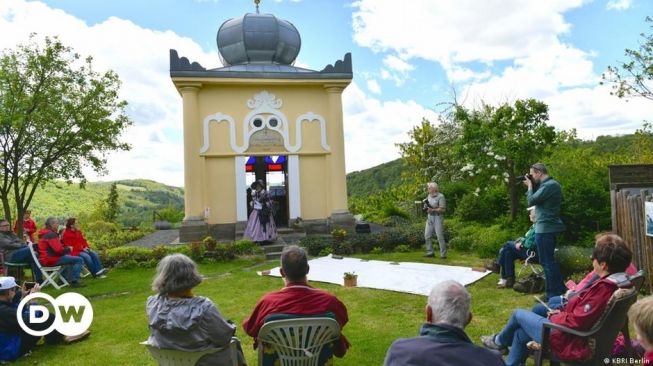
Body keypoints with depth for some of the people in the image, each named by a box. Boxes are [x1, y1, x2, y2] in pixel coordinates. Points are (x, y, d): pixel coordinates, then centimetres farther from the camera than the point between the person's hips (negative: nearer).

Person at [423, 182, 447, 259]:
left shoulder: (440, 196, -10)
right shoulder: (429, 196, 12)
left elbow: (443, 209, -14)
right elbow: (426, 206, 18)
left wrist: (433, 210, -22)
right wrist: (426, 208, -5)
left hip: (438, 217, -7)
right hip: (429, 217, 7)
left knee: (440, 236, -6)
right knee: (427, 235, 4)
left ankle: (443, 254, 1)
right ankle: (430, 253, 13)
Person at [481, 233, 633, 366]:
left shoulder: (603, 289, -31)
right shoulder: (616, 283, -1)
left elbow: (576, 322, -29)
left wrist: (555, 317, -10)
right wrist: (562, 313, 4)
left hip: (569, 342, -9)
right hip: (584, 336, 9)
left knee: (518, 314, 12)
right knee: (520, 334, 18)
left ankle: (500, 341, 39)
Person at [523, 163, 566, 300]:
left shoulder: (549, 185, -18)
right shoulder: (549, 184, 14)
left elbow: (531, 201, -18)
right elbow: (536, 199, 17)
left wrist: (530, 186, -4)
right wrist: (532, 186, 7)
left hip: (545, 228, -11)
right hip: (548, 227, 11)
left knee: (547, 261, -3)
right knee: (549, 260, 18)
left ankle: (553, 294, 5)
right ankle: (559, 290, 27)